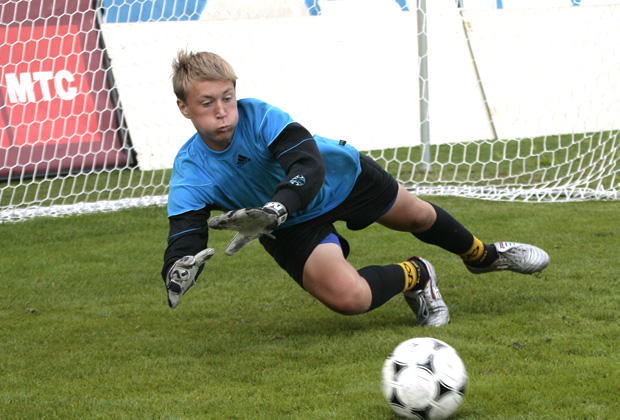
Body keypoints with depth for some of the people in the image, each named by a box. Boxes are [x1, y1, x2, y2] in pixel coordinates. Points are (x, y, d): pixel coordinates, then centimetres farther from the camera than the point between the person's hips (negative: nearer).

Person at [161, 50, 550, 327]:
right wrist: (178, 273, -61)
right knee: (346, 297, -25)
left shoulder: (257, 115, -35)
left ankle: (483, 255, 59)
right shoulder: (190, 175, -29)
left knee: (416, 215, 25)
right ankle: (416, 276, 9)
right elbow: (183, 240, -35)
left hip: (340, 174, 0)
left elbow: (309, 165, -45)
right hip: (294, 227, 0)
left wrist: (273, 209, -65)